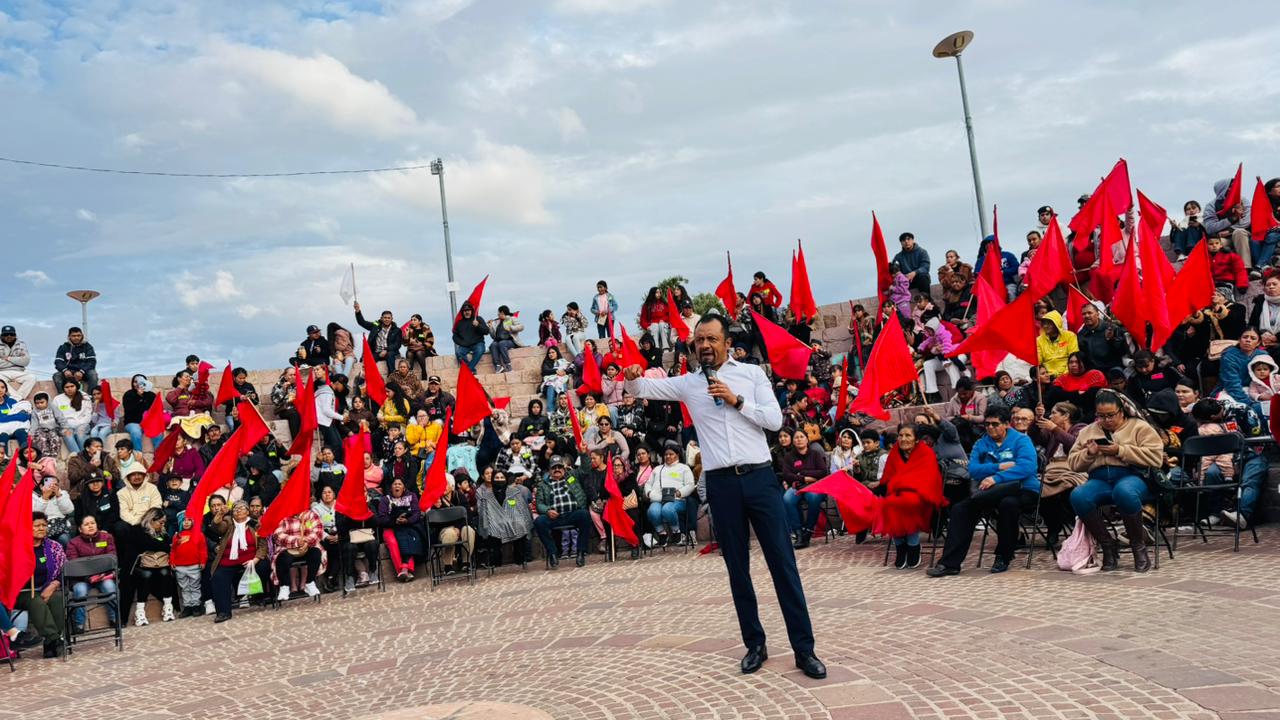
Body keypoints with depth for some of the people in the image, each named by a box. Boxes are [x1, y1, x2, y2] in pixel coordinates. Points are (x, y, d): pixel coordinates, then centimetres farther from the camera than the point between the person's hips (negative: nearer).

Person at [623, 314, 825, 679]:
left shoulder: (752, 373, 5)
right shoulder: (688, 383, 9)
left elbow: (775, 420, -2)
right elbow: (645, 389, 5)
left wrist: (736, 400, -12)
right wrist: (633, 377, -18)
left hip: (759, 477, -2)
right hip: (721, 484, 2)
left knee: (783, 562, -1)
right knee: (737, 568, 8)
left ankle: (804, 649, 5)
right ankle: (755, 644, 21)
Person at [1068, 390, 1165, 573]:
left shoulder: (1139, 427, 10)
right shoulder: (1088, 431, 22)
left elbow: (1156, 457, -4)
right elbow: (1073, 463, 19)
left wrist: (1120, 451, -10)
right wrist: (1089, 453, -1)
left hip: (1132, 476, -3)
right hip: (1099, 480, 3)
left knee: (1124, 492, -41)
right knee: (1078, 496, -32)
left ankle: (1139, 545, -16)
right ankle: (1107, 546, -13)